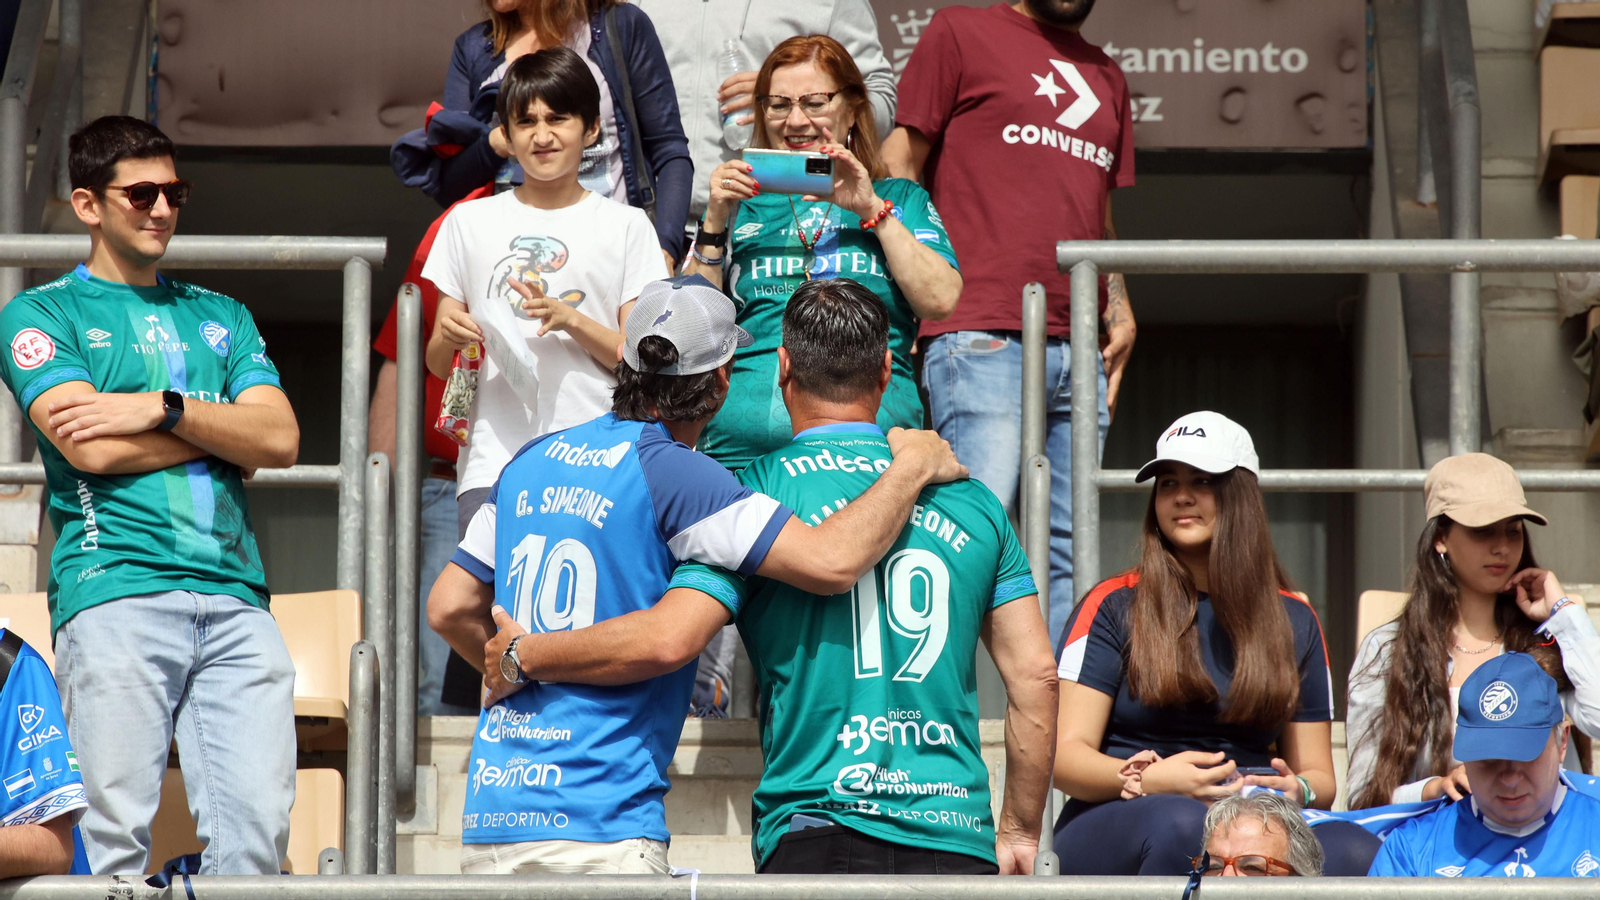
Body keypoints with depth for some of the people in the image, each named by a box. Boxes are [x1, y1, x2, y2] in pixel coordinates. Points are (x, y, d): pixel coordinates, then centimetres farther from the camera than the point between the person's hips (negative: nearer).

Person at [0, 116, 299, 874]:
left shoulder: (221, 318, 26)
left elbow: (282, 440, 11)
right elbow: (91, 448, -4)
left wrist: (167, 410, -2)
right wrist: (226, 430, 7)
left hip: (233, 595, 4)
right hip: (115, 590, -4)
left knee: (257, 829, -9)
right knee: (117, 832, -12)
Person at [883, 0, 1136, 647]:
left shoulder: (1105, 77, 24)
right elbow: (899, 170, 4)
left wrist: (1121, 315, 14)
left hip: (1078, 351, 7)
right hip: (984, 342, -6)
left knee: (1069, 550, 3)